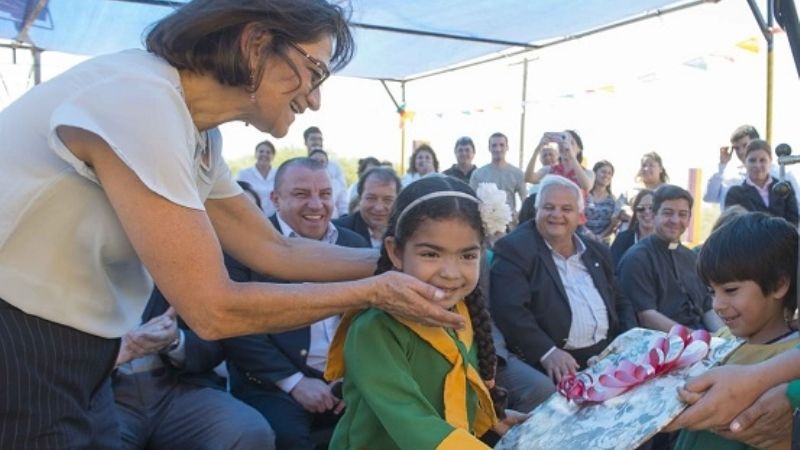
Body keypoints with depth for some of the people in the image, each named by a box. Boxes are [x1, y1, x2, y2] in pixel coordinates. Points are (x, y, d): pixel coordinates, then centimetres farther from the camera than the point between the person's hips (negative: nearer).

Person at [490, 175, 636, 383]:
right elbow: (509, 309, -16)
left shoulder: (597, 252, 16)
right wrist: (547, 351, -27)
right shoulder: (515, 248, -5)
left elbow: (620, 303, 22)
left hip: (608, 355, 6)